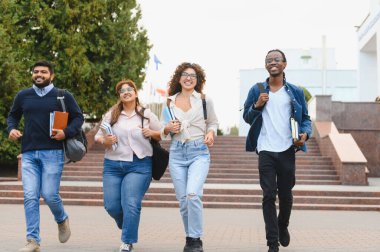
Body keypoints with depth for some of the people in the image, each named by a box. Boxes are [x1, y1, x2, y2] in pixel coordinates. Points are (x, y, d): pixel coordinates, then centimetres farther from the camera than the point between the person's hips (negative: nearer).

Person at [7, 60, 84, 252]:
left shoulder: (63, 96, 3)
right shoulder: (22, 96, 11)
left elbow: (78, 117, 6)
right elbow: (13, 115, 25)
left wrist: (66, 132, -12)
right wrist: (12, 129, 4)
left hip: (53, 152, -2)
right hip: (28, 154, 3)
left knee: (49, 194, -6)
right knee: (30, 197, -6)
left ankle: (62, 220, 28)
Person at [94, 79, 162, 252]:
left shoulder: (147, 115, 7)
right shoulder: (111, 115, 8)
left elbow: (162, 135, 13)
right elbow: (98, 136, 10)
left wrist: (151, 133, -7)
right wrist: (105, 141, -11)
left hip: (139, 166, -2)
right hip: (113, 165, 2)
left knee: (131, 204, -14)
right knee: (111, 206, 2)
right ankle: (127, 226, 34)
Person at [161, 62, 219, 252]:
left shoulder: (205, 100, 5)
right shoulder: (170, 102, 10)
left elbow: (213, 122, 17)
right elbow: (164, 132, 18)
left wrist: (211, 133, -4)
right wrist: (168, 128, -4)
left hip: (199, 152, -3)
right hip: (177, 153, 3)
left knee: (193, 194, -22)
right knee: (183, 199, 2)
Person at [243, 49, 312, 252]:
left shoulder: (295, 92, 6)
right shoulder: (257, 90, 6)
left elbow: (305, 118, 10)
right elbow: (247, 117, 9)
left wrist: (306, 133, -11)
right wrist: (257, 105, -11)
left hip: (287, 150, 1)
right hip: (265, 151, -1)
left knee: (286, 195, 11)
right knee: (269, 196, -4)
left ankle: (283, 227, 39)